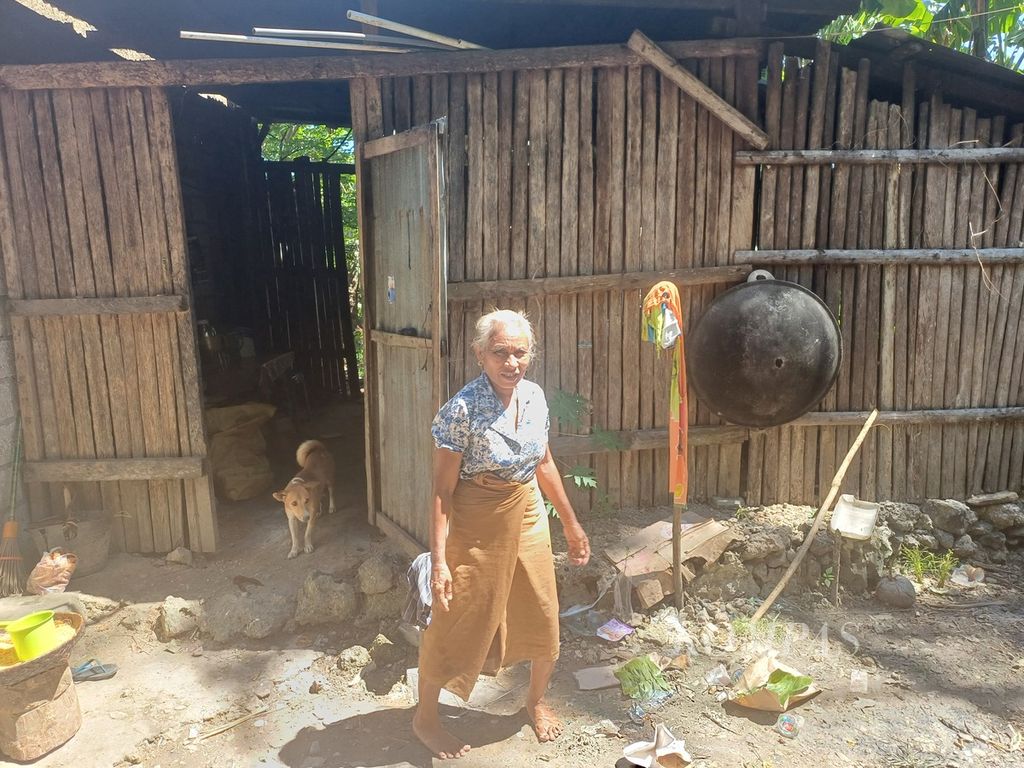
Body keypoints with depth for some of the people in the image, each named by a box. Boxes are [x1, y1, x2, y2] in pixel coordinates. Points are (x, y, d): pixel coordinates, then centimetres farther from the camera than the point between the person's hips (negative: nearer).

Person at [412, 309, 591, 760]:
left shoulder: (534, 396, -3)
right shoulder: (462, 409, -21)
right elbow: (443, 490, -18)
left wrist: (571, 523, 15)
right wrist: (439, 561, -20)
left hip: (528, 518, 6)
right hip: (476, 527, -5)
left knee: (543, 620, 16)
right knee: (456, 626, 9)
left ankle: (536, 701, 44)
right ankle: (425, 718, 34)